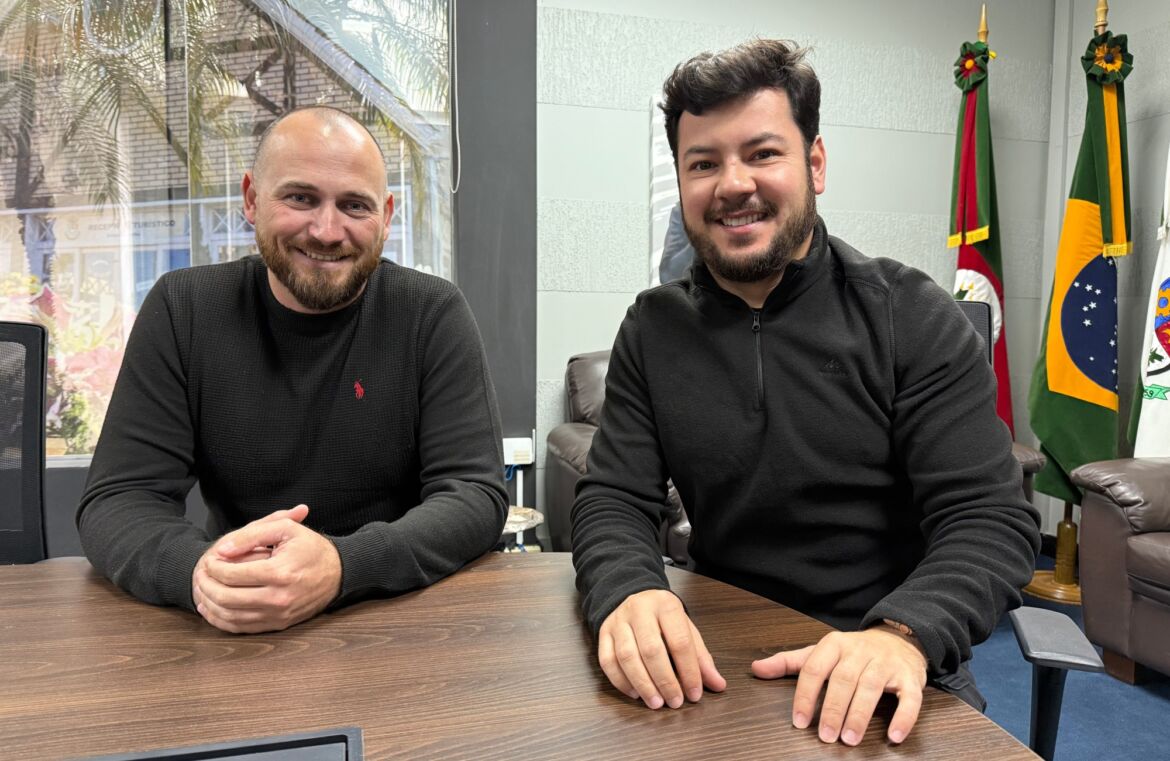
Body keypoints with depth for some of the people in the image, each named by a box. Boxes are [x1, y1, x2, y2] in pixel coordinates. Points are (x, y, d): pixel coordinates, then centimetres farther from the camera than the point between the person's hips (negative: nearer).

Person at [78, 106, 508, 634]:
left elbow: (476, 495, -13)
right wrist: (197, 567, -28)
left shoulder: (434, 314, -8)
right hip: (229, 631, 2)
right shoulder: (182, 309, -3)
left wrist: (341, 567, -31)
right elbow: (118, 498, -5)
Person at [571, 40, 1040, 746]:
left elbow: (992, 518, -12)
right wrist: (628, 593, -26)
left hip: (889, 676, 0)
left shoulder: (912, 317, -7)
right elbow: (615, 500, -3)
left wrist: (905, 633, -31)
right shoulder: (654, 330, 0)